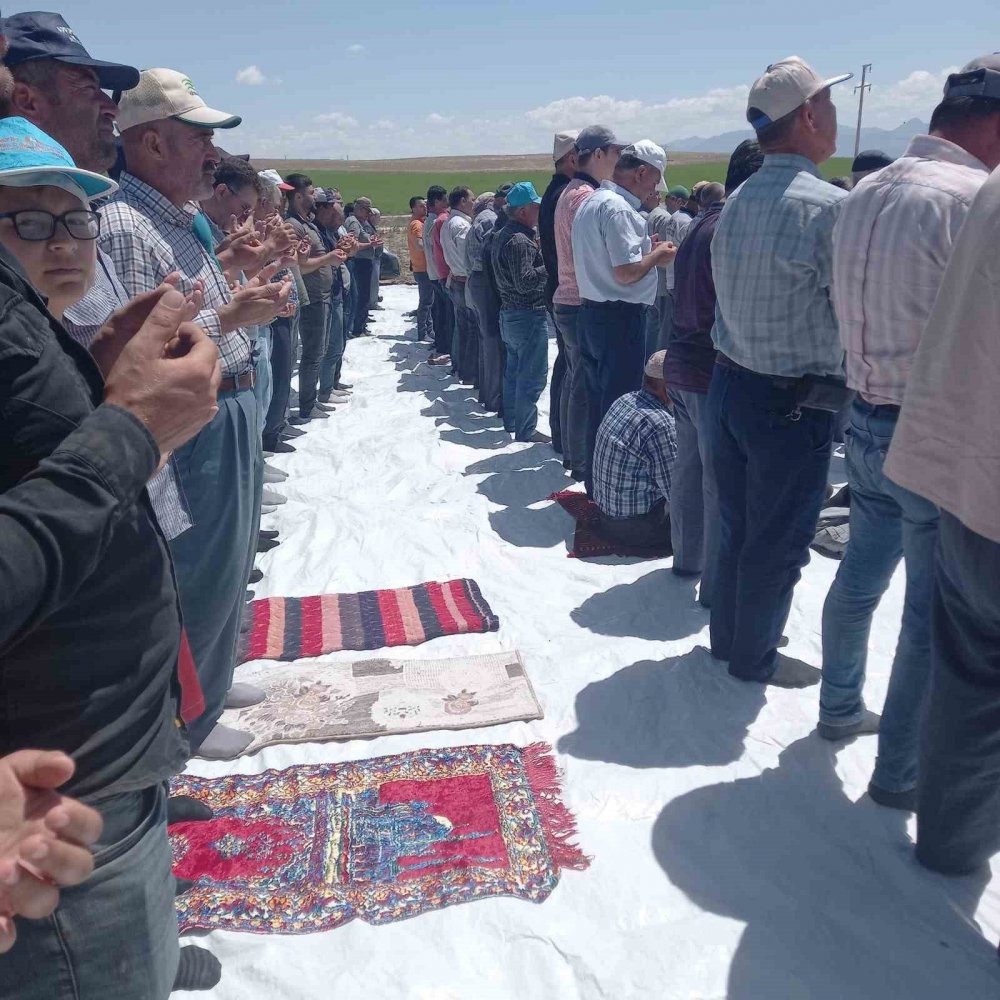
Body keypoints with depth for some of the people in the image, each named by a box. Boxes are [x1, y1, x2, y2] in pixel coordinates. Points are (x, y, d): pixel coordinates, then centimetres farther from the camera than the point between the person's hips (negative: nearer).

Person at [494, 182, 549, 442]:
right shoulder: (520, 240, -19)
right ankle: (526, 430, -1)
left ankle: (511, 421, 29)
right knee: (532, 376, -5)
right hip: (528, 315, -11)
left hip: (509, 313, 11)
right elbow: (525, 281, -26)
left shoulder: (506, 235, 13)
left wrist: (541, 253, 12)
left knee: (513, 370, 18)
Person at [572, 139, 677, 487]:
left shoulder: (590, 202, 15)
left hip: (591, 312, 10)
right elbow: (626, 272, -22)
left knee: (597, 402, 15)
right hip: (620, 318, -10)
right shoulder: (618, 207, -16)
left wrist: (646, 249, 16)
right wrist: (657, 254, -5)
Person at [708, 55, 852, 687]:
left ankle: (729, 636, 37)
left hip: (729, 382, 8)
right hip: (794, 403, -8)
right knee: (779, 541, 9)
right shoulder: (829, 207, -19)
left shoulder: (737, 202, 5)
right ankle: (755, 659, 25)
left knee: (737, 525, 20)